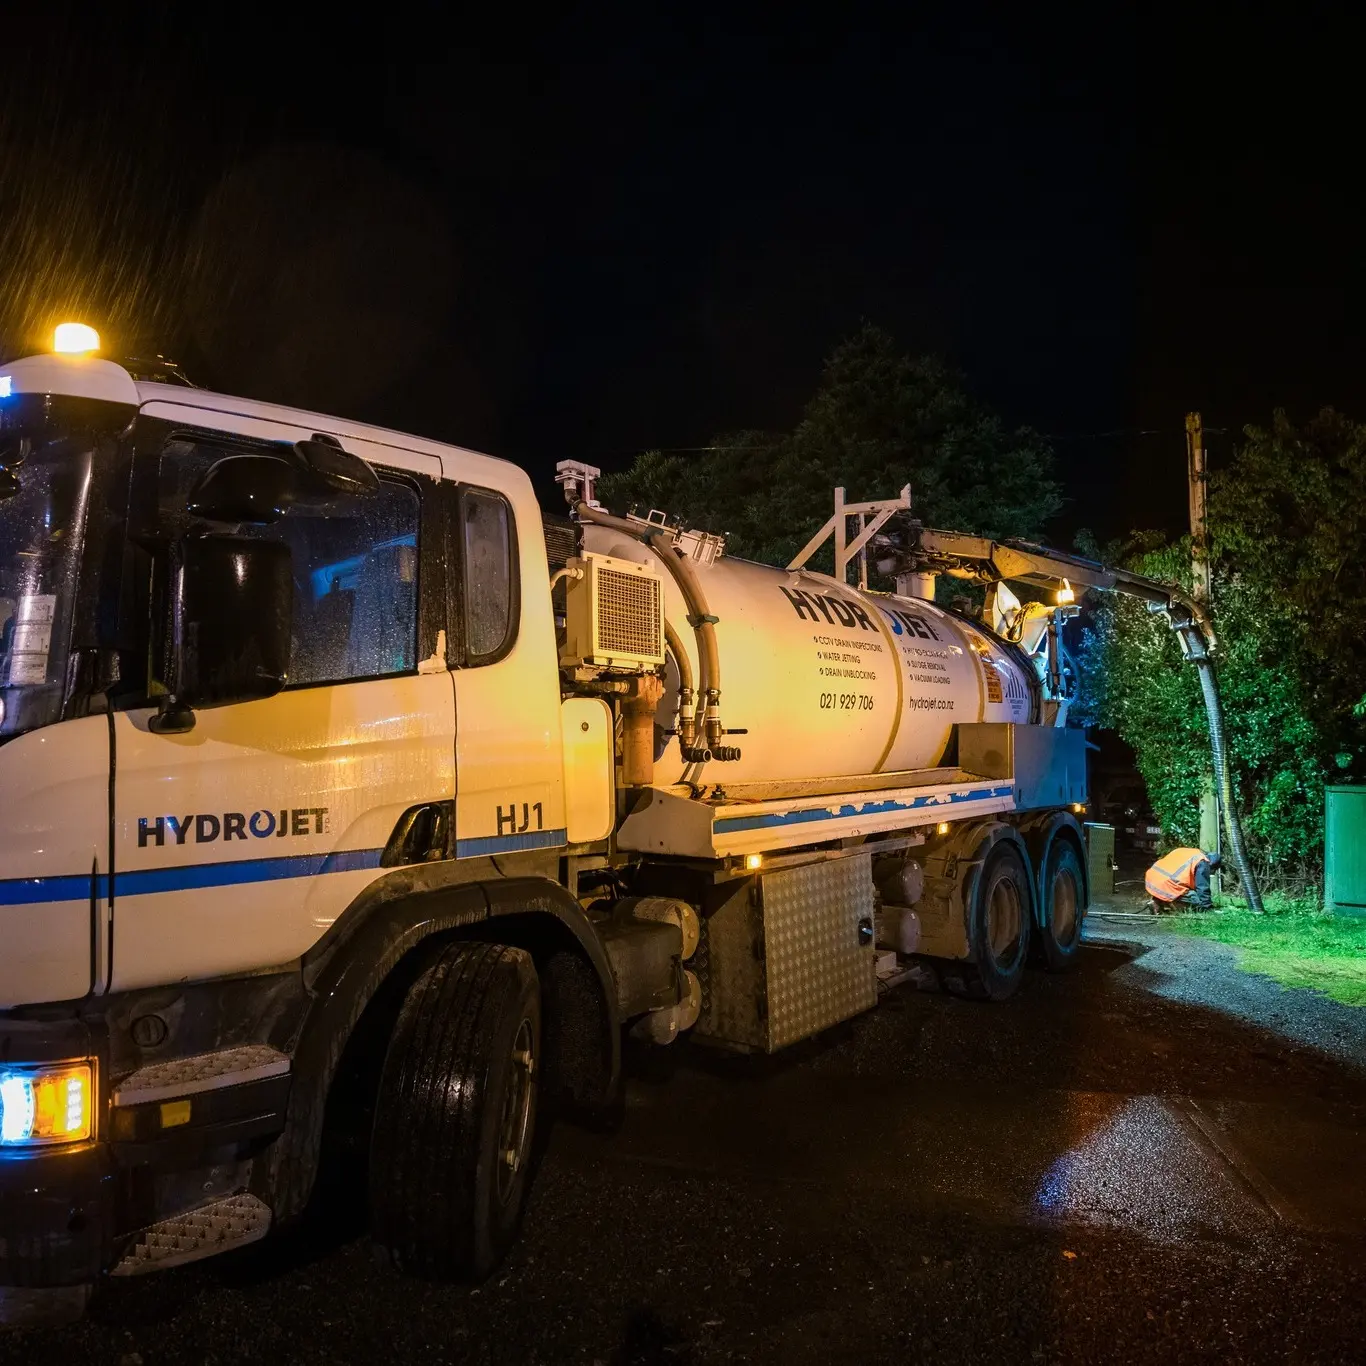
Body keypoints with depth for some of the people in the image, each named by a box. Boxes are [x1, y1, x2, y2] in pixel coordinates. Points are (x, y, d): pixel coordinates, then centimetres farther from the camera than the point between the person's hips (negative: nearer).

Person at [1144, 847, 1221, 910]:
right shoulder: (1202, 862, 0)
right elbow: (1203, 888, 0)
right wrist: (1208, 909, 11)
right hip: (1166, 886, -9)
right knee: (1198, 901, -1)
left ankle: (1158, 902, 10)